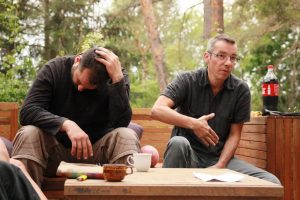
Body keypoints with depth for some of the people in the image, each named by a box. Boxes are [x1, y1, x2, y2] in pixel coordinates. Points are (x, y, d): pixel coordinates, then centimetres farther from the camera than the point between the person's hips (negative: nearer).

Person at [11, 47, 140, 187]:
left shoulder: (117, 76, -8)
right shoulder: (54, 69, -9)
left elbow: (121, 123, -22)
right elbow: (27, 111, -19)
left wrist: (118, 77, -29)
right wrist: (66, 124, -34)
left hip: (97, 148, 0)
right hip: (55, 148, 0)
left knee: (126, 136, -27)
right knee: (28, 134, -29)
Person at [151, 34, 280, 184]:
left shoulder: (241, 90, 0)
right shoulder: (187, 81, -6)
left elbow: (234, 134, 3)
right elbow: (157, 110, -20)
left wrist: (220, 165, -12)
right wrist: (193, 124, -31)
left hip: (219, 157, 2)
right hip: (188, 154, -2)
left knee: (271, 182, -17)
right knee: (178, 142, -37)